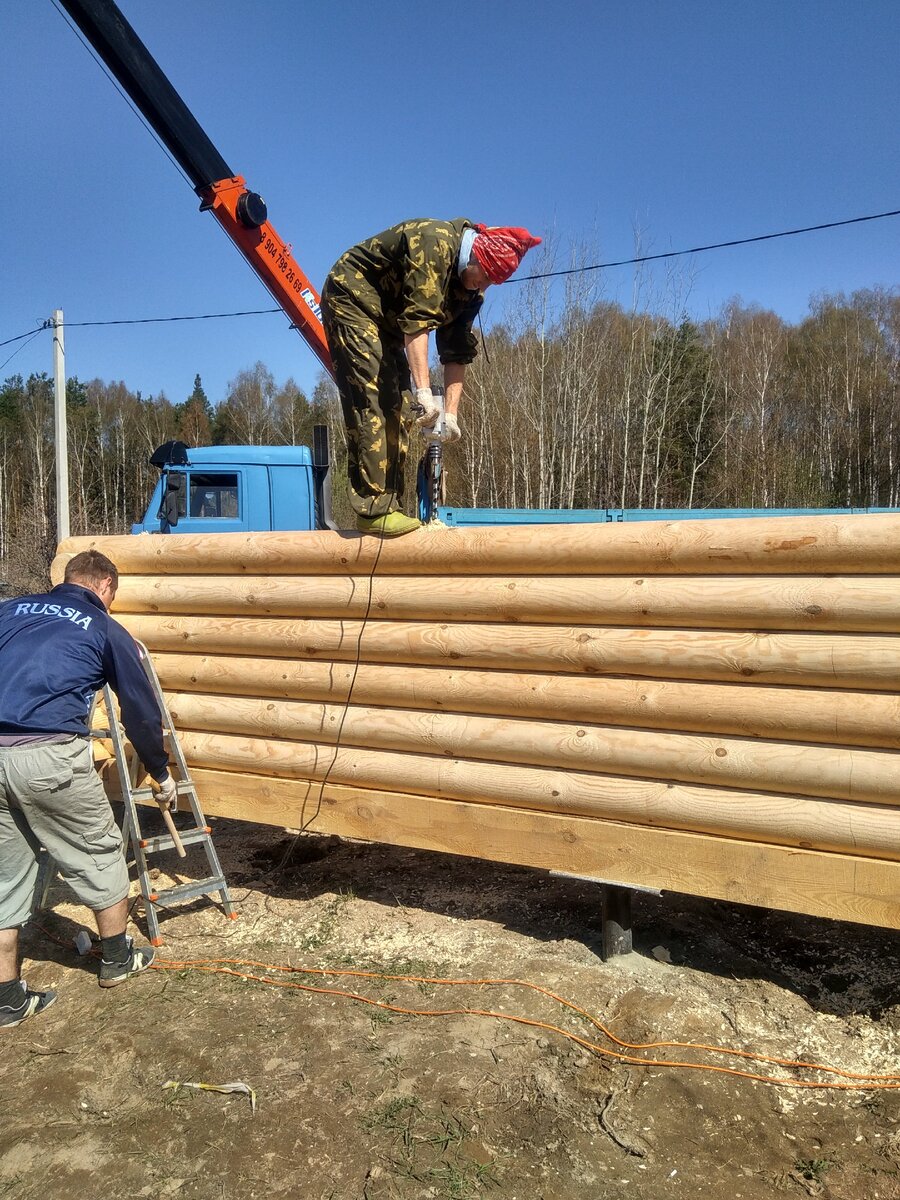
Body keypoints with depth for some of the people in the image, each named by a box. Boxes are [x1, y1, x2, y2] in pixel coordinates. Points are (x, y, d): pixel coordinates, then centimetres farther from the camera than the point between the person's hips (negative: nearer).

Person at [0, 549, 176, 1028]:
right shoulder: (106, 630, 11)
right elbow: (141, 710, 15)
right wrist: (162, 774, 27)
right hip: (50, 755, -4)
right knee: (99, 852, 18)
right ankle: (116, 958, 34)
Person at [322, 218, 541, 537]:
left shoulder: (469, 290, 0)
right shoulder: (435, 244, -26)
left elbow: (457, 353, 0)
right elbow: (416, 320, -33)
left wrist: (451, 413, -9)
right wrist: (424, 390, -38)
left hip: (385, 321, 9)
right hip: (352, 298, -9)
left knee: (399, 408, 2)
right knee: (371, 402, -19)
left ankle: (390, 507, 4)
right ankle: (373, 510, -23)